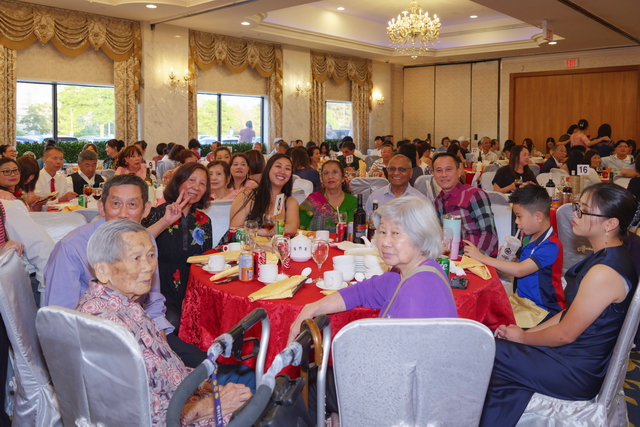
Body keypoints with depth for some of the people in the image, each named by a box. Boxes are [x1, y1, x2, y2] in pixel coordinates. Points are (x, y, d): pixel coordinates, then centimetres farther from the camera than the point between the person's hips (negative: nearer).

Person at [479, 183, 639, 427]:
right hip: (577, 355, 9)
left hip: (578, 372, -9)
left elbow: (566, 333, -20)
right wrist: (525, 333, 4)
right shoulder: (604, 257, 5)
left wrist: (522, 336, -4)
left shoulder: (604, 273, -26)